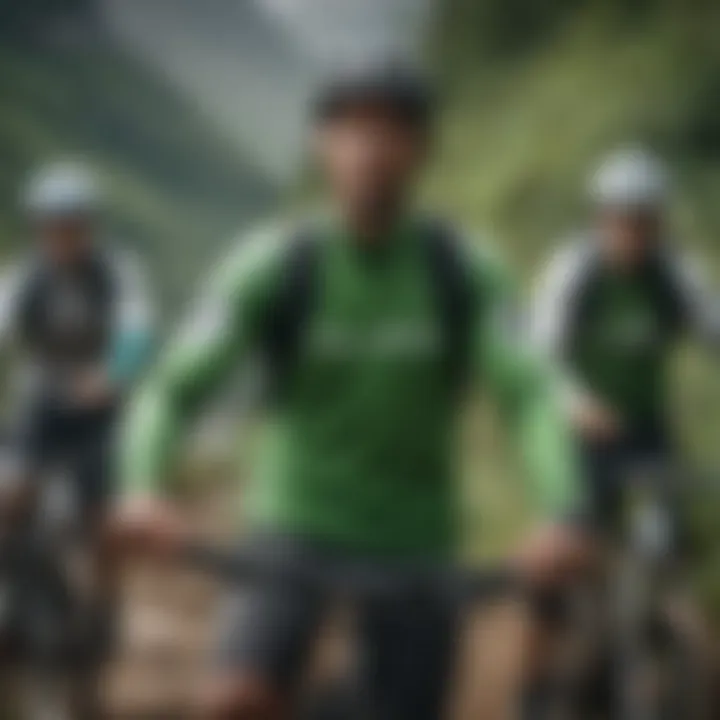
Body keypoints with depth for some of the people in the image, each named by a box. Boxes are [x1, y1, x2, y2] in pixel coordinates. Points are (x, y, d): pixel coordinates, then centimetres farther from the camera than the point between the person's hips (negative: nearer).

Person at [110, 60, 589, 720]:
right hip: (295, 525, -2)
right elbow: (175, 388, -17)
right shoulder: (271, 264, -11)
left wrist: (561, 515, -37)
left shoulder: (464, 270, -8)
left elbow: (529, 395, -18)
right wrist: (142, 490, -38)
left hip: (414, 543, 2)